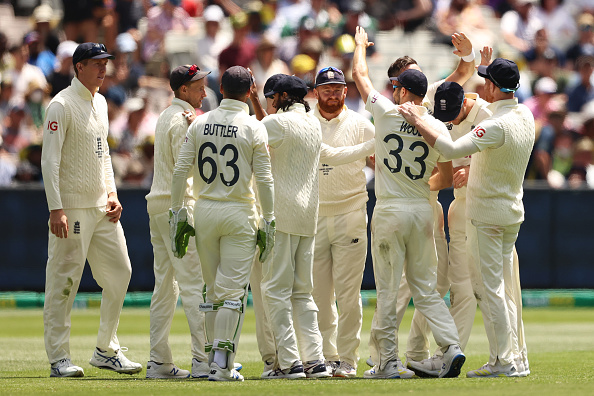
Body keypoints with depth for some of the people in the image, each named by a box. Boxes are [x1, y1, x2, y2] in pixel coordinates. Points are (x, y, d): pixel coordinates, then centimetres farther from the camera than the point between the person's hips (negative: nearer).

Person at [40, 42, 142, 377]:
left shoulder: (100, 103, 15)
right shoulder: (62, 105, -11)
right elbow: (50, 160, -15)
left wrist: (112, 193, 10)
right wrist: (56, 209, -22)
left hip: (102, 206, 8)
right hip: (72, 207, -8)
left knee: (119, 272, 9)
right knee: (64, 281, -5)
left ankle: (106, 350, 18)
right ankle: (59, 358, -1)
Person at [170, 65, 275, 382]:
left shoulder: (199, 124, 3)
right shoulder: (254, 128, -5)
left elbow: (180, 170, 1)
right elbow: (264, 179, -8)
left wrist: (177, 212, 7)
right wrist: (268, 220, -2)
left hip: (204, 213, 3)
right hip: (239, 214, -3)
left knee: (213, 291, 13)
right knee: (233, 290, -3)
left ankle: (214, 358, 15)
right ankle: (222, 362, -11)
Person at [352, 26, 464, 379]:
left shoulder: (387, 114, -6)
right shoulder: (438, 128, 0)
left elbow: (360, 74, 8)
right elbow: (448, 178, 6)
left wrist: (361, 44, 26)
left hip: (390, 212, -3)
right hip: (423, 211, 3)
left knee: (388, 291, 1)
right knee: (426, 287, 10)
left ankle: (387, 361, 2)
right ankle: (451, 346, -7)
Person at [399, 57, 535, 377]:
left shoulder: (496, 125, -24)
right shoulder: (526, 117, 3)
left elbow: (453, 149, -32)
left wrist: (417, 122, -25)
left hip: (486, 215, -9)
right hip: (513, 212, 9)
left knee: (488, 288, -6)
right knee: (505, 288, 13)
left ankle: (500, 361, -8)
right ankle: (510, 359, 14)